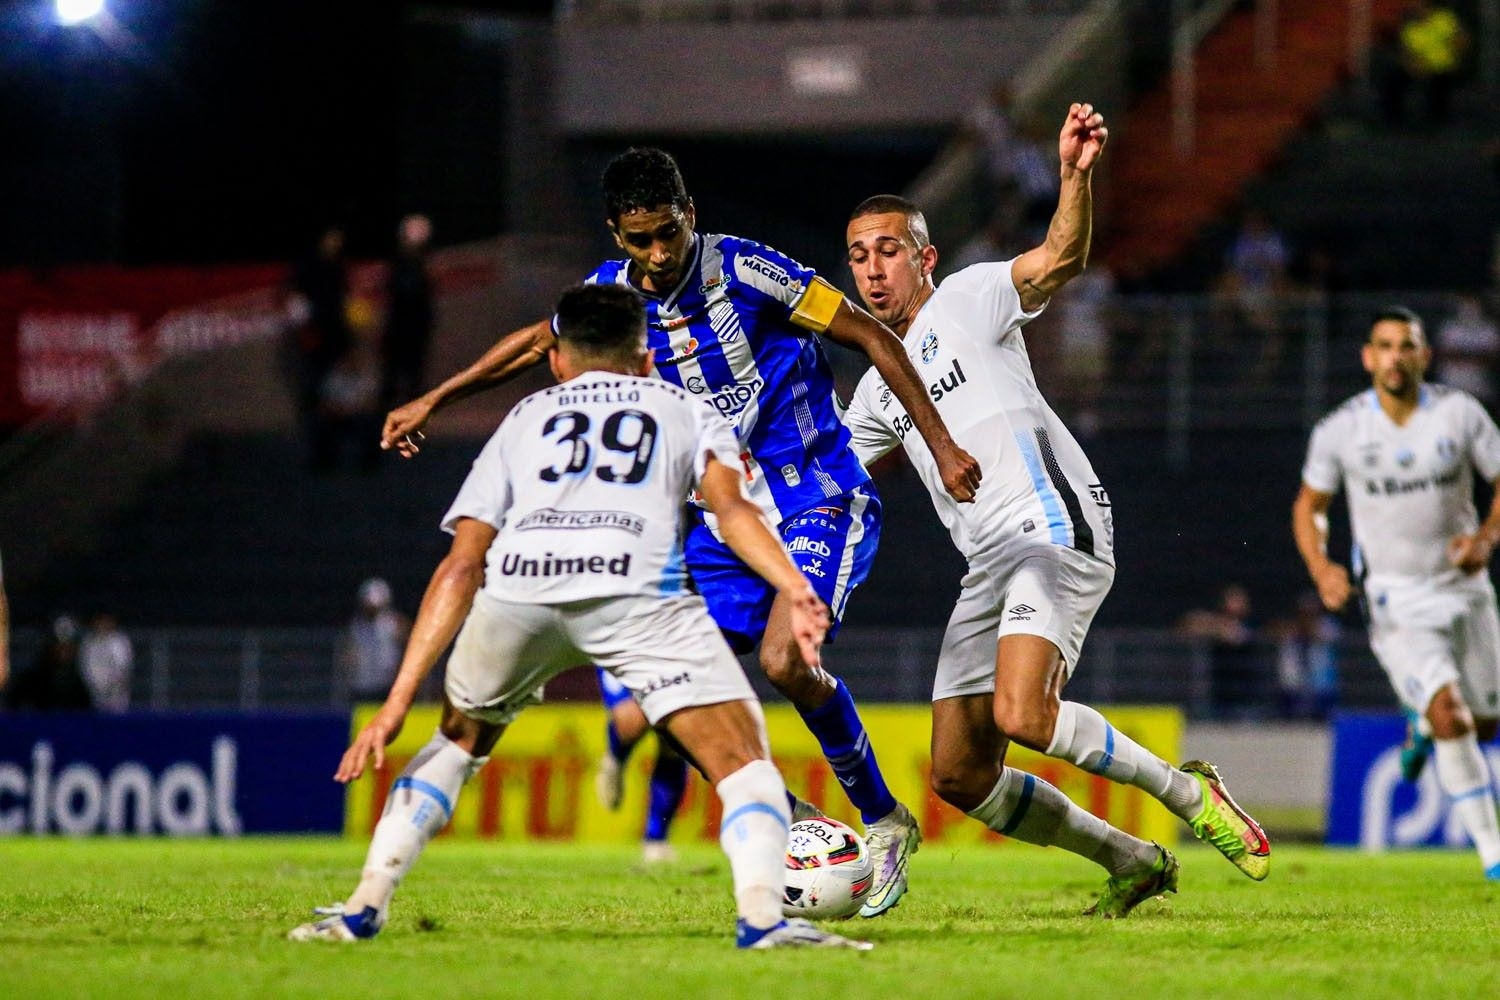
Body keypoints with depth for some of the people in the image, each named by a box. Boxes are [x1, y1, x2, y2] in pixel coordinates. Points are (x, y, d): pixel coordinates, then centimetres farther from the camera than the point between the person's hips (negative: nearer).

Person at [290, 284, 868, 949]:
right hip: (637, 585, -2)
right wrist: (793, 588, -3)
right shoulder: (686, 409, 33)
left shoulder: (525, 419, 37)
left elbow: (462, 566, 27)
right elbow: (730, 505, 10)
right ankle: (762, 915, -22)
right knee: (743, 765, 3)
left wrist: (399, 701, 25)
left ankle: (364, 906, 20)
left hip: (518, 582, 3)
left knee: (458, 741, 29)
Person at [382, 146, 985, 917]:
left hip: (818, 503, -6)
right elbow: (537, 343, 22)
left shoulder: (742, 270, -17)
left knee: (784, 660, -27)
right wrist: (433, 401, 25)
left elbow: (870, 337, -12)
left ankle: (883, 821, -7)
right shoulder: (611, 293, 0)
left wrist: (940, 445, -16)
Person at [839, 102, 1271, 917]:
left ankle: (1188, 793, -7)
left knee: (1021, 715, -28)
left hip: (1056, 530, -8)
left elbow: (1058, 260, -15)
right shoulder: (879, 387, 23)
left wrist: (1075, 176, -33)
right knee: (959, 775, -1)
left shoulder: (966, 300, 3)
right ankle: (1132, 863, 13)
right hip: (989, 566, 8)